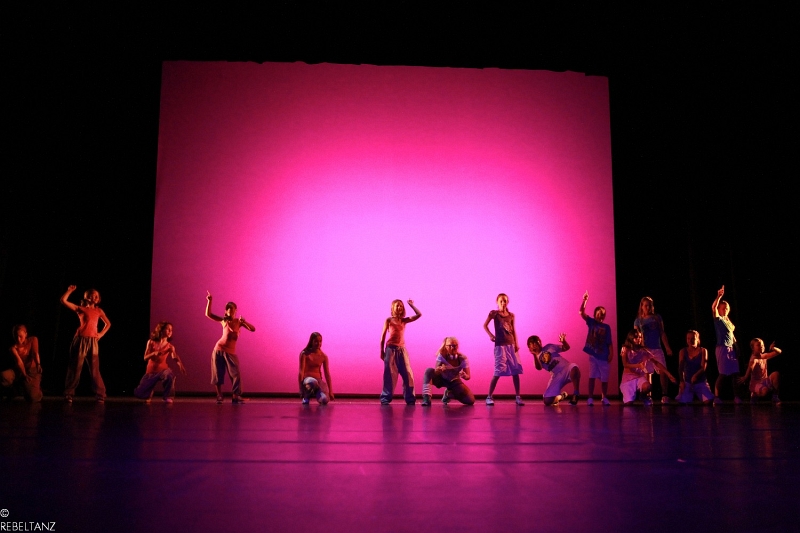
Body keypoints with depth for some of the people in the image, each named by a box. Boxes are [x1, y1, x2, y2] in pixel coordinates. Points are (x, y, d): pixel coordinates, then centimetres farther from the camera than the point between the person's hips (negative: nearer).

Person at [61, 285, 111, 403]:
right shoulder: (80, 309, 6)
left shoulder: (98, 311, 15)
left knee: (95, 369, 3)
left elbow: (108, 323, 25)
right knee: (75, 367, 0)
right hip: (80, 340, -2)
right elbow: (63, 301, -2)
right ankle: (69, 394, 9)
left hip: (92, 342, 2)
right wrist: (70, 291, -2)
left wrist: (101, 334, 12)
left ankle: (100, 394, 5)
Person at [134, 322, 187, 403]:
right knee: (139, 393, -3)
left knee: (169, 375, -39)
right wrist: (154, 353, -24)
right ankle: (148, 395, 34)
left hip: (163, 370, -2)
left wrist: (180, 365, -44)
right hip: (151, 371, 2)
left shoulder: (170, 346, -4)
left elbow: (175, 358, -22)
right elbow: (145, 358, -3)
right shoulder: (151, 342, -1)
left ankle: (168, 397, -19)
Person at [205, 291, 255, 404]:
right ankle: (219, 396, 13)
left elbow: (252, 329, -7)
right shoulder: (223, 321, 4)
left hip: (231, 352, 0)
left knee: (235, 374, -9)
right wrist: (209, 301, -9)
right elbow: (208, 314, 0)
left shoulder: (239, 321, 3)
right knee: (217, 374, 2)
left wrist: (244, 322, -22)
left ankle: (236, 397, -4)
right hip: (219, 350, 0)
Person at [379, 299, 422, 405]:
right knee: (390, 374, -2)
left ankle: (410, 398, 5)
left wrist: (411, 305, 8)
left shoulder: (404, 320, 10)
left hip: (402, 349, 3)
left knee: (407, 374, -1)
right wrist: (382, 351, 0)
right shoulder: (389, 320, 2)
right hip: (391, 349, -3)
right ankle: (385, 398, 5)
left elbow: (419, 314, 4)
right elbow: (383, 336, 3)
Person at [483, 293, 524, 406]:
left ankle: (518, 397, 7)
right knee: (499, 371, -8)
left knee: (516, 370, 1)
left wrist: (516, 343, 3)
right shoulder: (494, 313, 0)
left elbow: (513, 330, 11)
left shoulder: (511, 315, 10)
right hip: (500, 345, -4)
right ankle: (489, 397, -1)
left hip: (511, 344, 4)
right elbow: (485, 325, 2)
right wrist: (491, 335, -10)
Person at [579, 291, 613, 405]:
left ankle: (604, 398, 20)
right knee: (592, 376, -4)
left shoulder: (606, 327, 9)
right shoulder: (591, 322, 5)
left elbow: (609, 342, 6)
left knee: (604, 378, 6)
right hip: (593, 354, -2)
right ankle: (590, 398, 2)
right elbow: (582, 312, -8)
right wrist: (584, 300, -20)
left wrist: (611, 353, -6)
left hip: (604, 356, 2)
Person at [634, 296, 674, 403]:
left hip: (657, 349, 1)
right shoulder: (638, 320, 7)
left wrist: (667, 347, 3)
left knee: (663, 372, -10)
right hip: (645, 349, -1)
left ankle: (664, 396, -5)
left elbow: (662, 333, 9)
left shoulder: (657, 317, 10)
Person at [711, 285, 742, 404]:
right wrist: (719, 296, -30)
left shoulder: (728, 321, 19)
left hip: (731, 349, 7)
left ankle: (736, 396, 8)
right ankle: (716, 396, -5)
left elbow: (732, 335, 21)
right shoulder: (718, 319, -1)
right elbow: (713, 307, -20)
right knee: (723, 374, -9)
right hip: (722, 348, -7)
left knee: (734, 373, 3)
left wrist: (736, 348, 13)